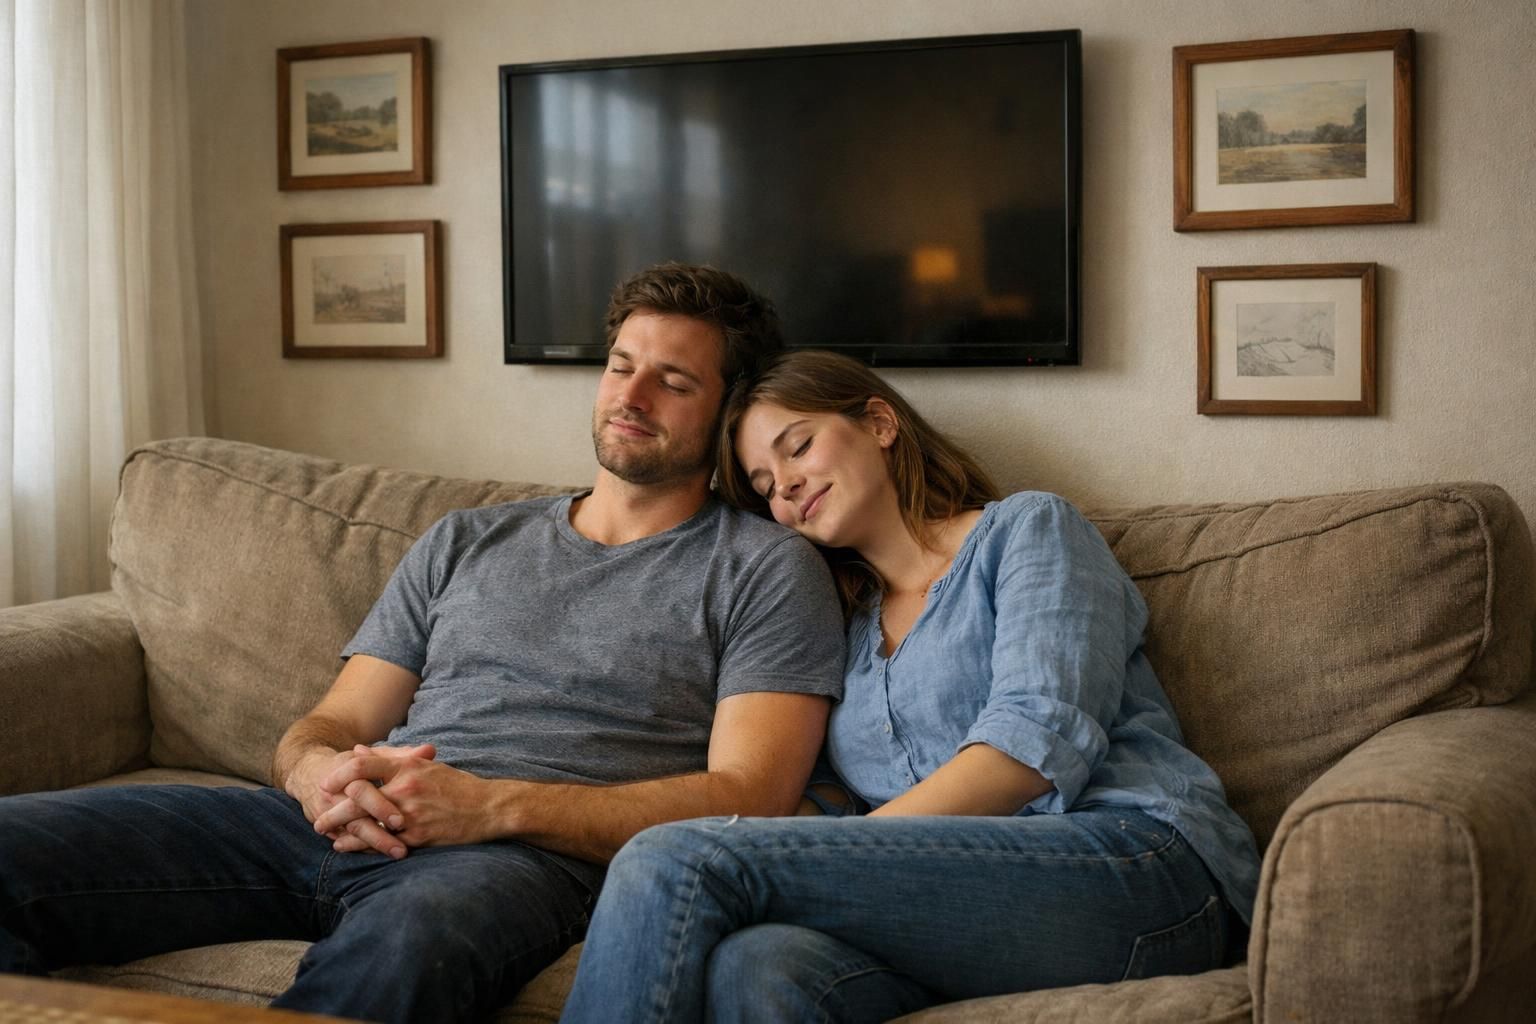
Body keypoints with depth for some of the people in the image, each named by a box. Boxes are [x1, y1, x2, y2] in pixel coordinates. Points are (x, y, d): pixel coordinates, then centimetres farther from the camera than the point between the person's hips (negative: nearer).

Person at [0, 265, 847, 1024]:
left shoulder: (766, 568, 10)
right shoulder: (464, 543, 25)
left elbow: (744, 798, -3)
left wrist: (496, 805, -14)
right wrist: (319, 773, -6)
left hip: (530, 854, -5)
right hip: (347, 829, 5)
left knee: (410, 935, -44)